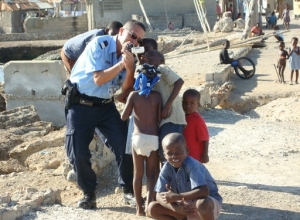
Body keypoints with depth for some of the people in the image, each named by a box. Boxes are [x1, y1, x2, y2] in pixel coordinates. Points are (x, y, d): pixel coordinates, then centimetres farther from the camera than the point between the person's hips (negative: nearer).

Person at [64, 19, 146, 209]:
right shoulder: (99, 44, -17)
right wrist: (122, 63, -24)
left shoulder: (129, 56, -1)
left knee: (124, 145, -5)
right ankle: (89, 193, 13)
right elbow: (98, 79, -23)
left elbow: (126, 90, -7)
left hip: (106, 105, 5)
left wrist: (130, 68, -23)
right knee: (78, 152, -6)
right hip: (81, 104, -4)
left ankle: (128, 190, 10)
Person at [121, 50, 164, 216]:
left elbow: (124, 117, 1)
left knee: (138, 174, 9)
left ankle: (139, 208, 11)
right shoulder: (157, 96, -1)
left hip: (138, 137, 0)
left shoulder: (134, 95, -4)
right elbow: (160, 119, 0)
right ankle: (149, 204, -5)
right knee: (151, 174, 10)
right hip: (154, 138, 1)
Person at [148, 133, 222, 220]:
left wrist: (176, 197, -34)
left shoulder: (192, 165, -27)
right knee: (153, 208, -11)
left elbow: (204, 191, -39)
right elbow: (159, 196, -14)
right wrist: (177, 208, -32)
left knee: (203, 204, -42)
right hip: (186, 206, 6)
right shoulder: (167, 168, -11)